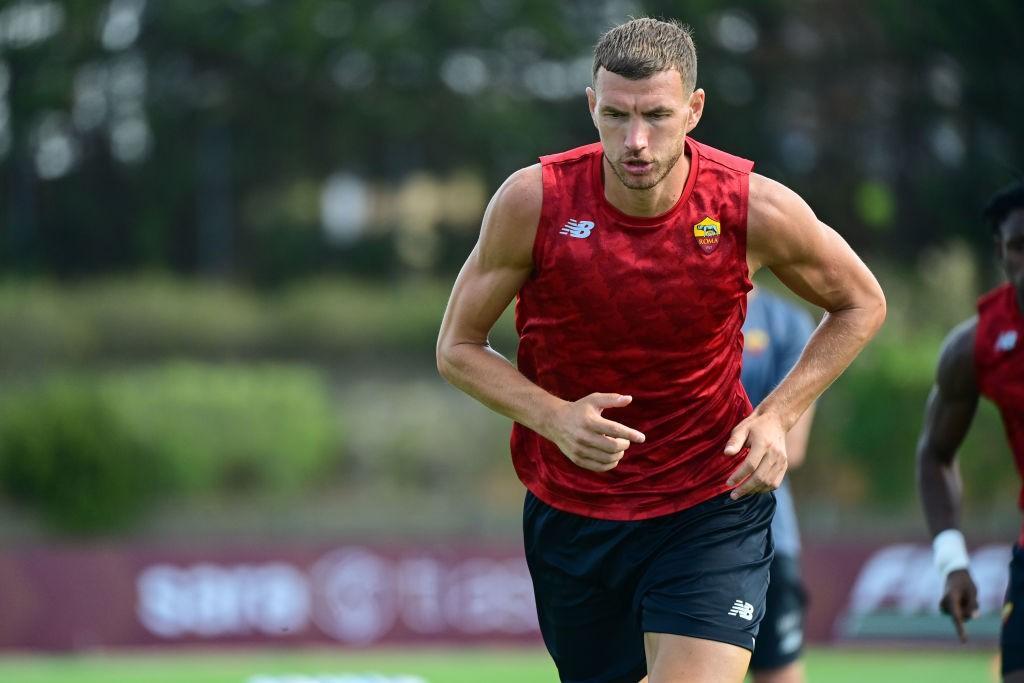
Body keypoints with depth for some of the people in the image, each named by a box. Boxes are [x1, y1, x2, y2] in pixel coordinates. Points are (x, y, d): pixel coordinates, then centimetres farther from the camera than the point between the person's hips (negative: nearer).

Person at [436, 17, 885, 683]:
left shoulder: (756, 209, -15)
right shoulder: (533, 201, -15)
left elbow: (860, 304, 4)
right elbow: (459, 347, -4)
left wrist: (777, 416, -10)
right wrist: (555, 418, -22)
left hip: (711, 506, -2)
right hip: (569, 509, 2)